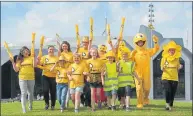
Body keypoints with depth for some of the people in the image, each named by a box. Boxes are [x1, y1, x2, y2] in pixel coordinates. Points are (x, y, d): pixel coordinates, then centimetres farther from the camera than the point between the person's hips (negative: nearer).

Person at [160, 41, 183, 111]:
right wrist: (163, 68, -16)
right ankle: (167, 103, -1)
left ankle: (170, 106, 19)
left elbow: (177, 69, 12)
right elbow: (162, 68, 6)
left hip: (174, 78, 2)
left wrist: (180, 67, -9)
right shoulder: (164, 58, -1)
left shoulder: (177, 58, 5)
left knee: (173, 93, 4)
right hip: (166, 77, -2)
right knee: (168, 90, -21)